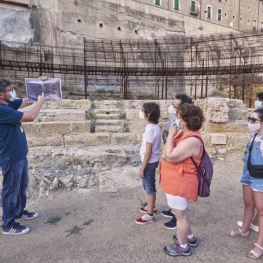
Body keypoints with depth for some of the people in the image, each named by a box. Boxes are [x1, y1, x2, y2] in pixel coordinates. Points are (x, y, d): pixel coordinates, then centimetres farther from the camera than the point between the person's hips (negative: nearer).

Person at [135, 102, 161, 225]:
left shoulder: (150, 129, -25)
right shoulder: (155, 126, 4)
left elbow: (148, 152, -23)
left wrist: (142, 168, -17)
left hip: (150, 162, -9)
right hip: (152, 160, 9)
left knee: (149, 187, 4)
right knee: (148, 185, 23)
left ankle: (150, 215, 19)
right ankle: (151, 207, 40)